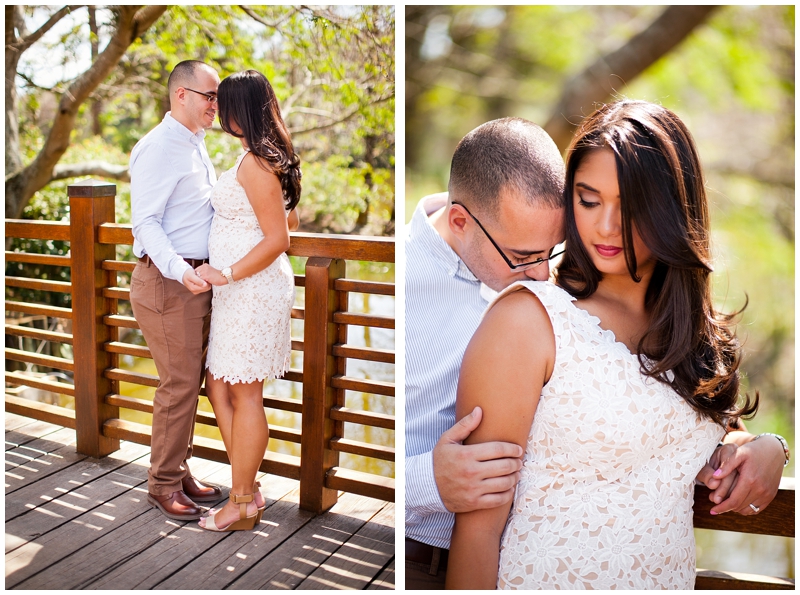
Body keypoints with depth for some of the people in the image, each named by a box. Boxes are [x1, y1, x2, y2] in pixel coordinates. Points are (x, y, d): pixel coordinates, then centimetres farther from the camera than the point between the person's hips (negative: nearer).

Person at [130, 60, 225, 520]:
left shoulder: (197, 145, 17)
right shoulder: (159, 147, -12)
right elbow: (146, 222, -18)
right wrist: (180, 272, -29)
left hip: (199, 279, 9)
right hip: (169, 280, -9)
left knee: (192, 380, 13)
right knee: (179, 384, -4)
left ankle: (180, 471, 26)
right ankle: (164, 484, 11)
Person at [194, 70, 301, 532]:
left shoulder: (254, 165, -18)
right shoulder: (267, 159, 12)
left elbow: (278, 240, -21)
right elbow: (290, 220, 20)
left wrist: (227, 275, -21)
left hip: (252, 289, -10)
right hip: (240, 291, 10)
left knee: (244, 394, 0)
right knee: (219, 386, 14)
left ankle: (243, 504, 14)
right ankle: (248, 488, 23)